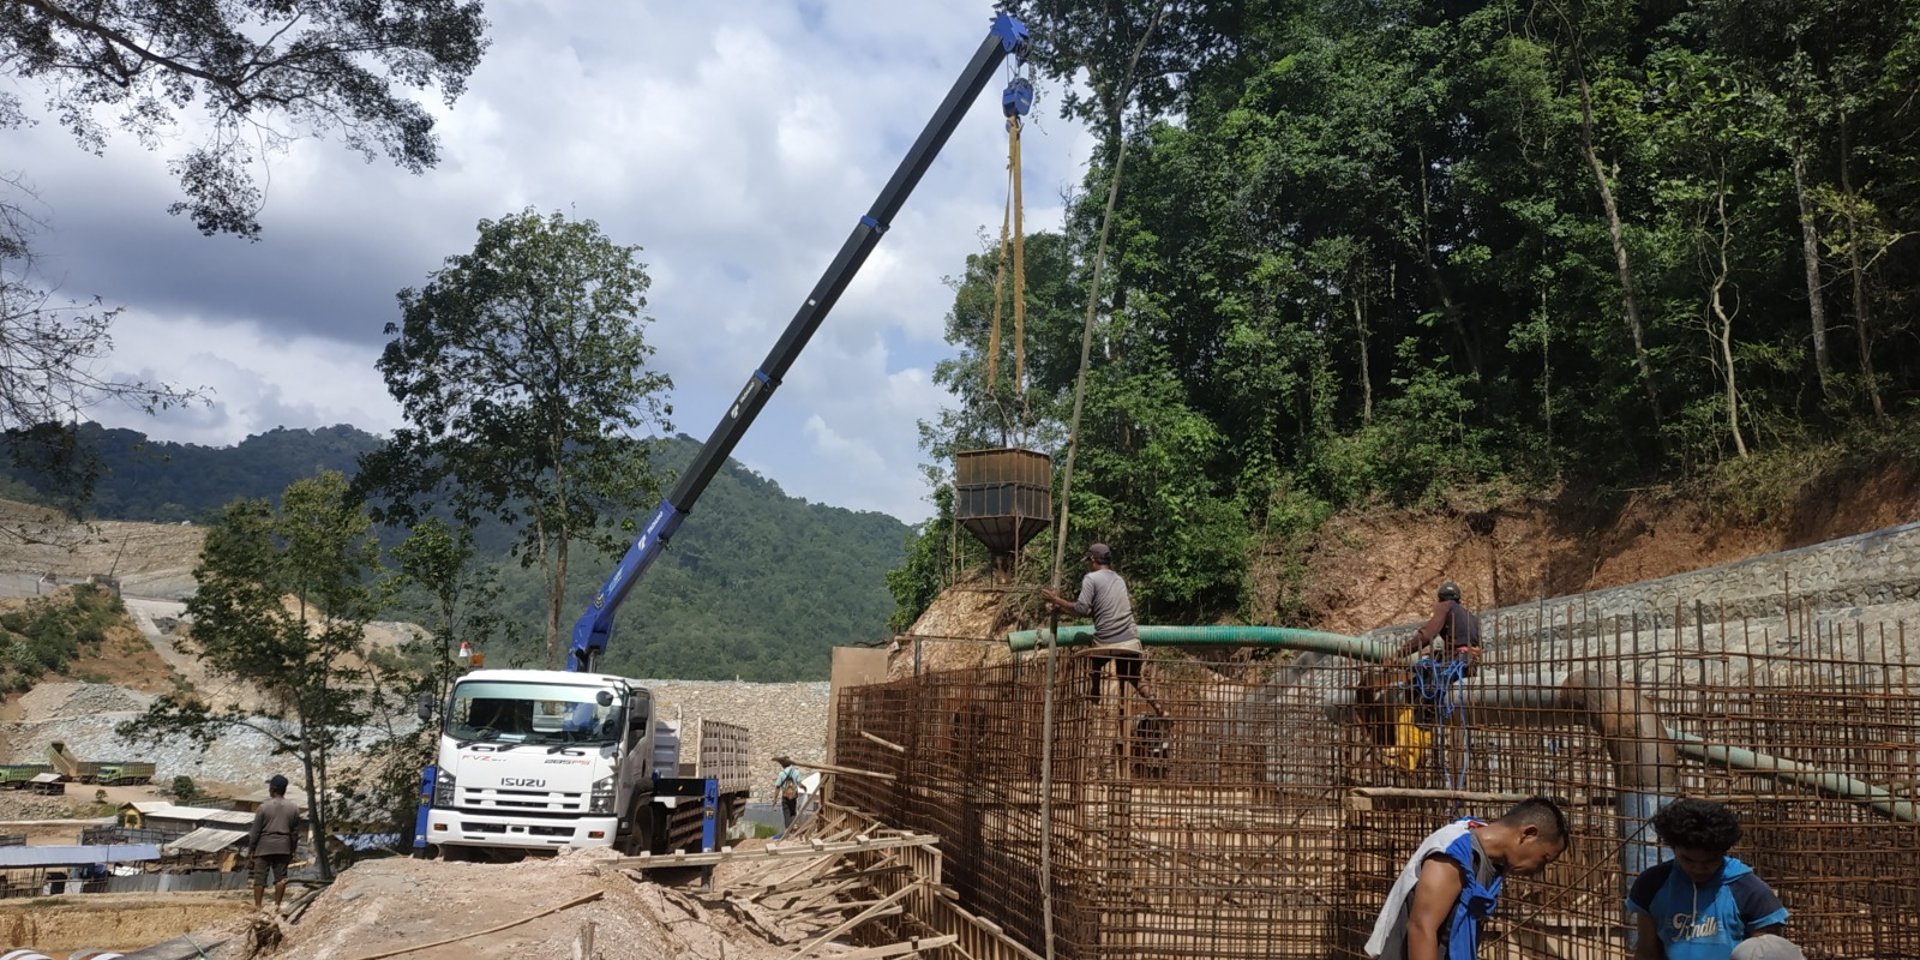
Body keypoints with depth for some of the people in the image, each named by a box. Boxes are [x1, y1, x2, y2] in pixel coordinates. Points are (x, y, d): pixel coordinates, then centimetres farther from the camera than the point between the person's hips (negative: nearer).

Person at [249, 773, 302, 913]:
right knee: (280, 877, 7)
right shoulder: (293, 808, 0)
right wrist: (292, 850, 15)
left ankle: (257, 906, 5)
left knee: (260, 878, 5)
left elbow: (256, 831, -6)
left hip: (264, 847, -2)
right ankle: (277, 905, 7)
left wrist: (251, 848, 5)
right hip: (283, 847, 3)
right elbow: (295, 832, 6)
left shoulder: (264, 807, -10)